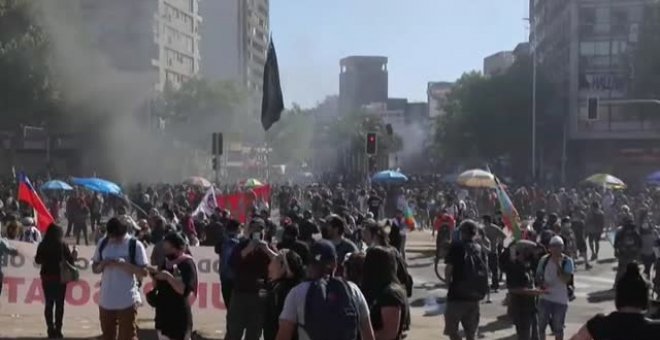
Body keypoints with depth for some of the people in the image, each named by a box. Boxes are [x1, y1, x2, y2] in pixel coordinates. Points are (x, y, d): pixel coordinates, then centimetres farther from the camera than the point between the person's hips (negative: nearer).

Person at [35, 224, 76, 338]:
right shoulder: (62, 245, -10)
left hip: (46, 277, 2)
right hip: (60, 278, -2)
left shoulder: (42, 245, -2)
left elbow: (37, 260, 7)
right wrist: (74, 255, 14)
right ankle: (57, 330, 4)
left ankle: (51, 329, 9)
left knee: (49, 304, 9)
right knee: (59, 304, 5)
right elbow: (70, 260, -6)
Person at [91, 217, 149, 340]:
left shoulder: (135, 245, -8)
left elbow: (144, 271, -9)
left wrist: (124, 264, -22)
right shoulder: (103, 243, 4)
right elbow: (94, 268, 11)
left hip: (128, 300, -4)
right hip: (106, 300, 5)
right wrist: (103, 264, -11)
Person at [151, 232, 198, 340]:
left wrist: (169, 277, -26)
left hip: (179, 316, -8)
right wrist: (154, 275, -2)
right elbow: (157, 286, 17)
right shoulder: (166, 263, 11)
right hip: (163, 314, 8)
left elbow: (184, 290, -20)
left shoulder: (187, 264, -11)